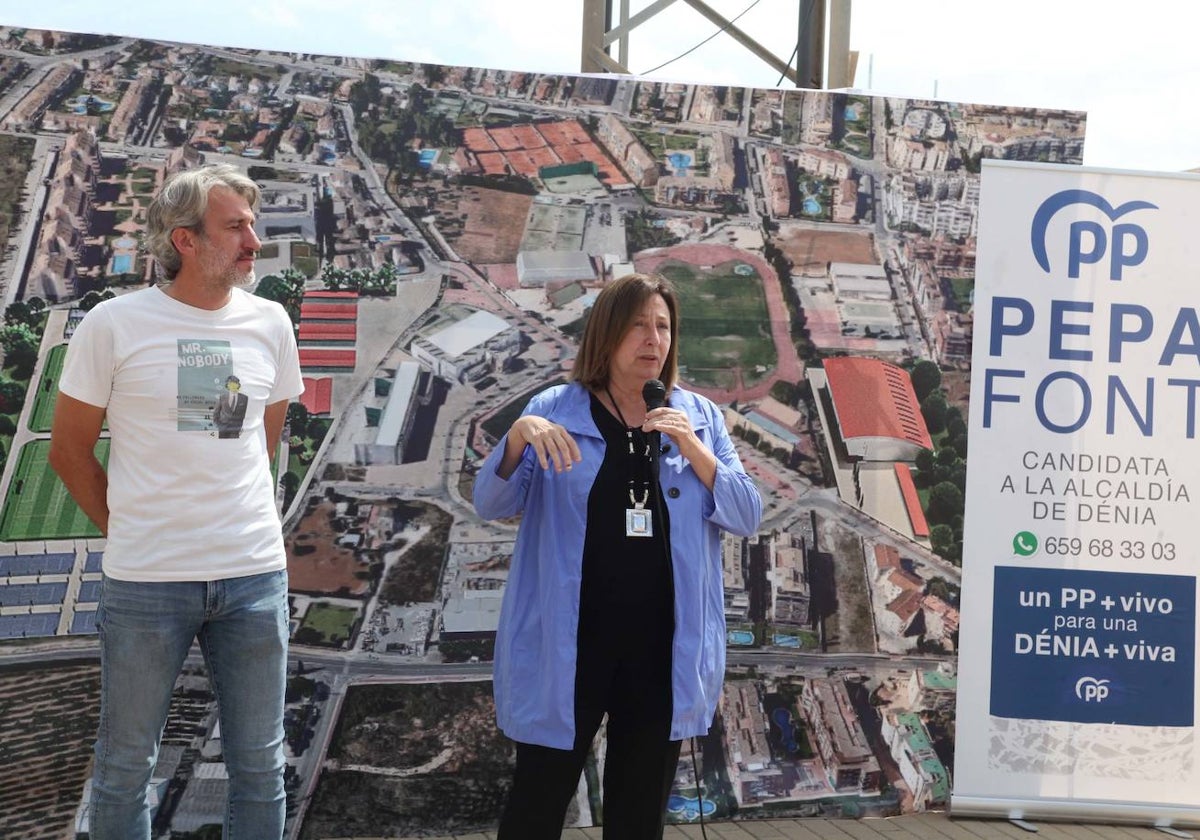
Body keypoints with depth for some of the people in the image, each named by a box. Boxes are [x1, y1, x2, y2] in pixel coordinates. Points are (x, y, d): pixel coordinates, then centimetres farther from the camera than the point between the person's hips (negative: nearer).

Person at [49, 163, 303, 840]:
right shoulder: (115, 324, -6)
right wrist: (127, 530, 3)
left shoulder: (269, 322, 3)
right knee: (126, 765, 11)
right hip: (146, 581, -2)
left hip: (255, 574, 3)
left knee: (261, 765, 12)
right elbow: (69, 449, 3)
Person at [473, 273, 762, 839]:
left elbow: (747, 518, 0)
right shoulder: (555, 410, 0)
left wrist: (690, 446, -14)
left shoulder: (700, 417, 6)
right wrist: (519, 434, -24)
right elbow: (490, 506, -6)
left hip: (664, 648, 3)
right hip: (565, 644, -2)